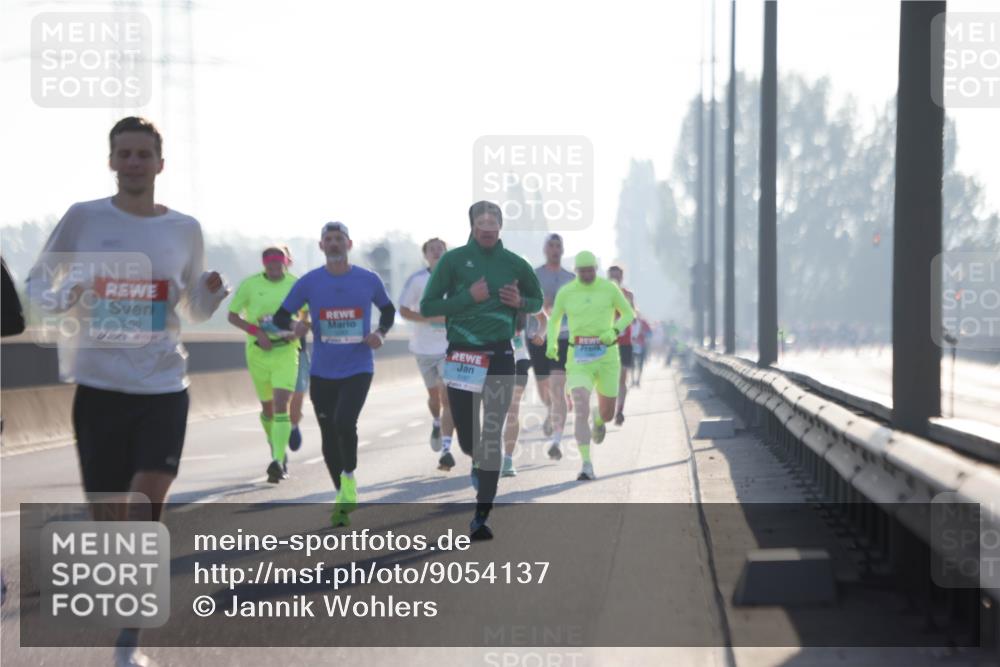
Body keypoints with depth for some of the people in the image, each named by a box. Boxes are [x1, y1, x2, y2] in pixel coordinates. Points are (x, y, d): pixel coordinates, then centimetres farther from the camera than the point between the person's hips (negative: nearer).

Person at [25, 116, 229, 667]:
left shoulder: (185, 229, 4)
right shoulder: (82, 218, -2)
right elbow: (37, 285, 5)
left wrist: (212, 292, -7)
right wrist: (61, 297, -17)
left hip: (164, 387, 0)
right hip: (99, 386, 0)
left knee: (146, 508, -15)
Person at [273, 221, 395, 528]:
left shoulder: (369, 280, -1)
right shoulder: (309, 282, -1)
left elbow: (388, 310, 16)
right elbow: (280, 316, 3)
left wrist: (381, 333, -3)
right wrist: (294, 325, -19)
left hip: (358, 368, -2)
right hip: (322, 373, 2)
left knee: (344, 422, -24)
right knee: (329, 434, 8)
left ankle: (349, 478, 1)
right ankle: (342, 498, 26)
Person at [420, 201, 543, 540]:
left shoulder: (515, 264, 4)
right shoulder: (454, 260, -2)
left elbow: (537, 301, 19)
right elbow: (427, 307, -4)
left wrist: (520, 302, -4)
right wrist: (468, 297, -15)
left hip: (500, 358, 0)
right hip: (462, 357, 0)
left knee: (492, 436, -6)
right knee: (467, 439, 6)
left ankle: (481, 518, -4)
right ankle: (478, 462, 44)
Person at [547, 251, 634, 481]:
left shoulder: (609, 288, -1)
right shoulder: (566, 293, 2)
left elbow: (628, 313, 9)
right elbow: (554, 319, 16)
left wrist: (614, 331, -11)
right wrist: (552, 344, -2)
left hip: (606, 356, 1)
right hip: (579, 358, -1)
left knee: (608, 414, 10)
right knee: (581, 410, -19)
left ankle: (599, 420, 50)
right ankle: (587, 465, -17)